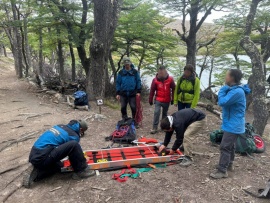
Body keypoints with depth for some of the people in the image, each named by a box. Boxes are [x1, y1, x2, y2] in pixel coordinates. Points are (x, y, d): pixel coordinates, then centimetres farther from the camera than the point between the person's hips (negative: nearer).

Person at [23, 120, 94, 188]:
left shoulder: (60, 126, 19)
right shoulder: (74, 136, -2)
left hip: (34, 156, 9)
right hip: (42, 158, -9)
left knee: (58, 166, 30)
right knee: (74, 145, -15)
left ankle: (35, 173, 12)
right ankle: (82, 171, 0)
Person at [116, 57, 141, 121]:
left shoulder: (135, 72, -1)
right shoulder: (121, 72, 4)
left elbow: (138, 81, 0)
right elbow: (118, 83, 6)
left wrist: (138, 91, -7)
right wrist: (118, 93, 2)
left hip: (132, 94, -2)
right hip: (123, 94, 2)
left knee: (134, 108, 2)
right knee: (123, 108, 8)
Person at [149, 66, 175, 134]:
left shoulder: (170, 79, -8)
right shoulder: (155, 80, -8)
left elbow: (173, 89, 1)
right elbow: (152, 90, -1)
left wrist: (172, 99, 3)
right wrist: (150, 100, 3)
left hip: (167, 100, 1)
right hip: (158, 100, -1)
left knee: (165, 113, 15)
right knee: (156, 112, -12)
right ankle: (154, 128, -6)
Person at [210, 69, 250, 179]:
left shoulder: (237, 91, -24)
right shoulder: (234, 89, 9)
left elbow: (222, 102, -27)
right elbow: (224, 101, 7)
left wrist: (222, 90, -11)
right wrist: (224, 90, -11)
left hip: (233, 125, -10)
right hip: (233, 124, 10)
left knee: (225, 147, -6)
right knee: (230, 145, 21)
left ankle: (222, 171, 0)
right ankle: (229, 164, 35)